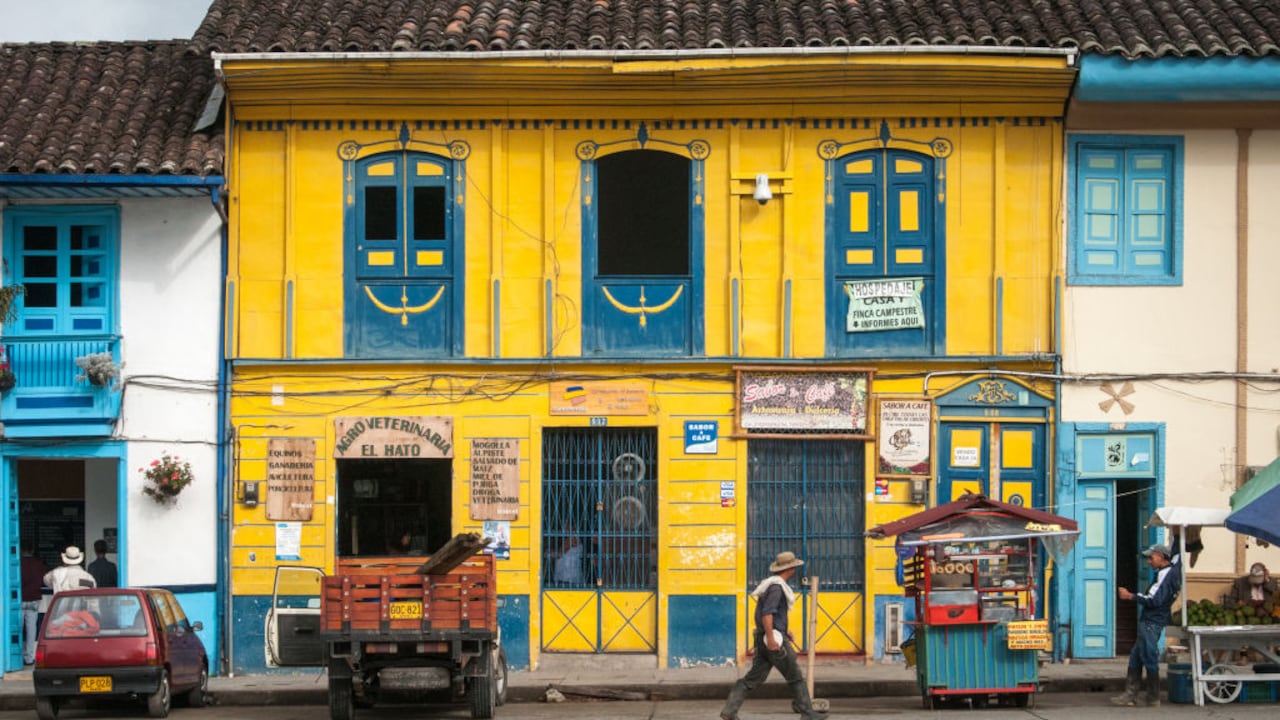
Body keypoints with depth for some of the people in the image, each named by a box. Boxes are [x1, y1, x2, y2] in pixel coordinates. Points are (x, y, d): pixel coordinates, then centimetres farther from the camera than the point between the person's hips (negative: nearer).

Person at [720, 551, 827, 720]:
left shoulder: (772, 584, 17)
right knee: (795, 677, 3)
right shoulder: (776, 587, -15)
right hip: (774, 640, -10)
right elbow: (767, 613, -25)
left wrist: (784, 631, 27)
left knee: (752, 678, 6)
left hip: (767, 638, 10)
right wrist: (771, 637, -31)